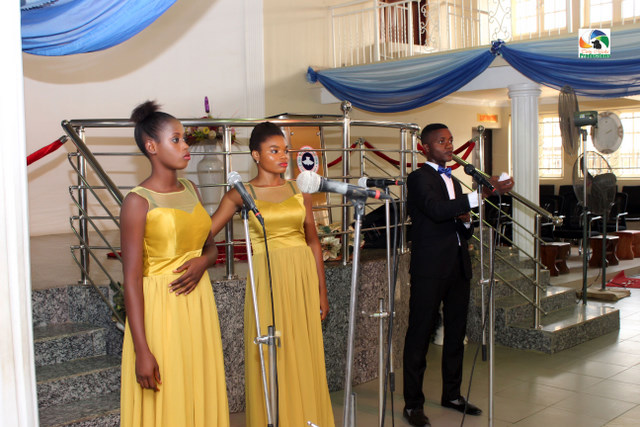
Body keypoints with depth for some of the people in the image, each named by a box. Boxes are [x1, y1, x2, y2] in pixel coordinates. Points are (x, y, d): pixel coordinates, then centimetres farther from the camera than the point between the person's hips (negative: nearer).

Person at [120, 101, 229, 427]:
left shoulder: (190, 190, 9)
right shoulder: (138, 201, -11)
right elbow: (132, 279, -14)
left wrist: (202, 262, -5)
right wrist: (142, 351, -18)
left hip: (198, 301, 6)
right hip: (160, 306, -6)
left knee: (203, 396, 13)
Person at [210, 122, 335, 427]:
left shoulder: (299, 190, 8)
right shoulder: (242, 193, -1)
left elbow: (313, 241, 12)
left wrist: (322, 291, 11)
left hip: (303, 278, 3)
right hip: (268, 279, -3)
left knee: (305, 356, 9)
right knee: (271, 359, 3)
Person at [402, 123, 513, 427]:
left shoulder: (453, 181, 20)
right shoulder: (419, 178, -6)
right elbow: (437, 209, -25)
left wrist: (466, 221, 0)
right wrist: (483, 193, -31)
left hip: (458, 266, 8)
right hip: (430, 268, -8)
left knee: (456, 332, 14)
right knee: (420, 334, -2)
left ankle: (452, 395, 28)